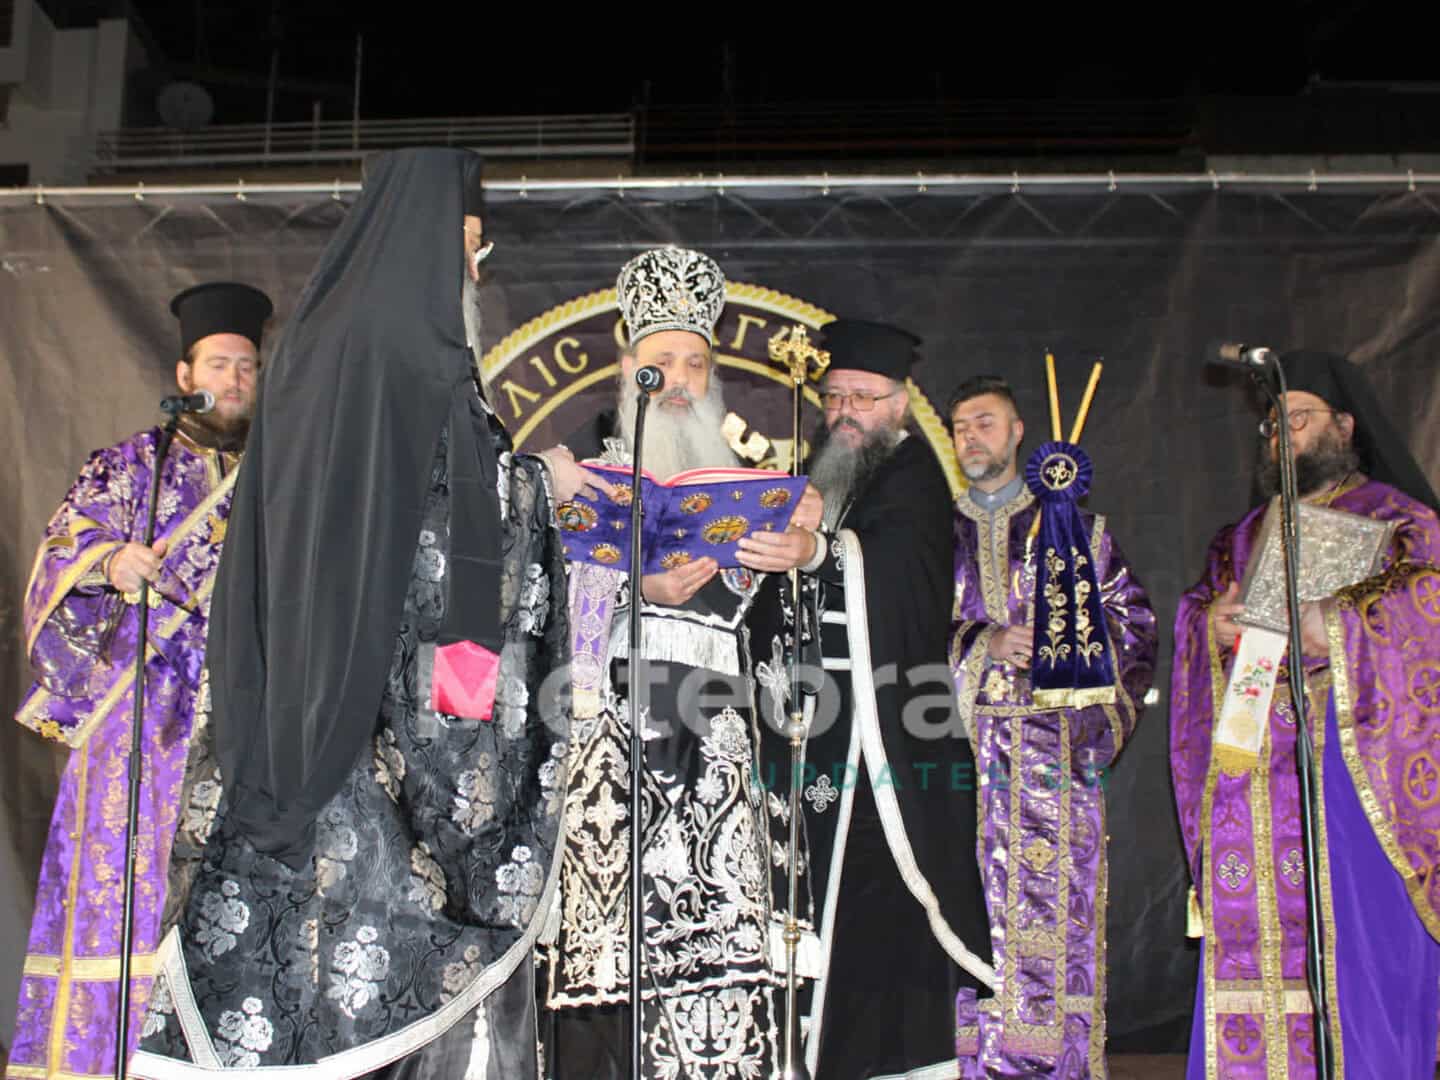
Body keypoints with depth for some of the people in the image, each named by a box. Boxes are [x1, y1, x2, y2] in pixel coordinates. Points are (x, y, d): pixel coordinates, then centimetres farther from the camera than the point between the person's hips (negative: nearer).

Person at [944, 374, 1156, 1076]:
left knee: (1060, 906, -3)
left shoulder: (1074, 528, 14)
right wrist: (981, 643, -9)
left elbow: (1134, 621, 10)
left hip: (1058, 747, 0)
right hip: (963, 742, 0)